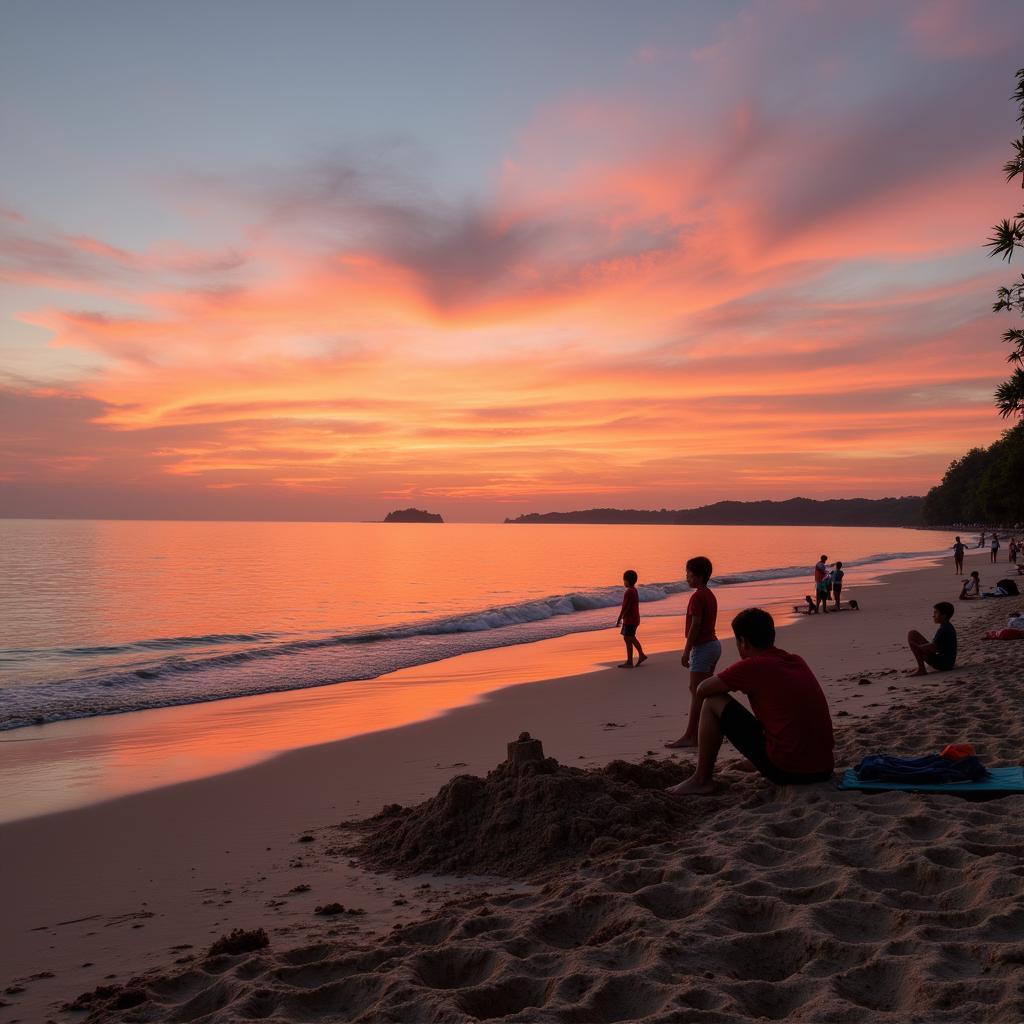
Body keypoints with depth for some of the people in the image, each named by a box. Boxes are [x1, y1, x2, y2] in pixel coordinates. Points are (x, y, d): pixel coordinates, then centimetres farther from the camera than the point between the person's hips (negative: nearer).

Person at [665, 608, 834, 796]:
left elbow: (702, 690, 2)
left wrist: (727, 684, 19)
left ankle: (702, 780, 10)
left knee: (713, 703, 3)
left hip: (785, 770, -7)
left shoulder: (752, 666, -8)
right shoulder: (798, 661, 12)